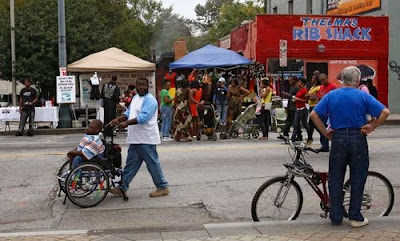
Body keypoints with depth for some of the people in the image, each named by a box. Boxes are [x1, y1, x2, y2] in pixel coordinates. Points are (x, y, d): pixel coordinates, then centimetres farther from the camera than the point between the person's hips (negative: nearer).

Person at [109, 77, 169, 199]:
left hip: (146, 139, -9)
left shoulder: (150, 100, -14)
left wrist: (127, 123, -27)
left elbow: (144, 117, -24)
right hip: (135, 139, 9)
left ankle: (162, 187, 10)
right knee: (131, 164, 12)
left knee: (153, 164, -1)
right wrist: (118, 119, 4)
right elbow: (129, 112, 22)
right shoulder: (135, 98, 17)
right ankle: (122, 188, 16)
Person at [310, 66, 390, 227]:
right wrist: (372, 126, -2)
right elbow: (385, 112, -10)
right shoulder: (363, 96, -2)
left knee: (335, 179, 9)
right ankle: (355, 217, 11)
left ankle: (335, 217, 12)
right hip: (358, 139, -2)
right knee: (357, 179, 8)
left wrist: (325, 132, 3)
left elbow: (314, 114, -2)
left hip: (338, 139, 2)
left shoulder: (331, 95, 3)